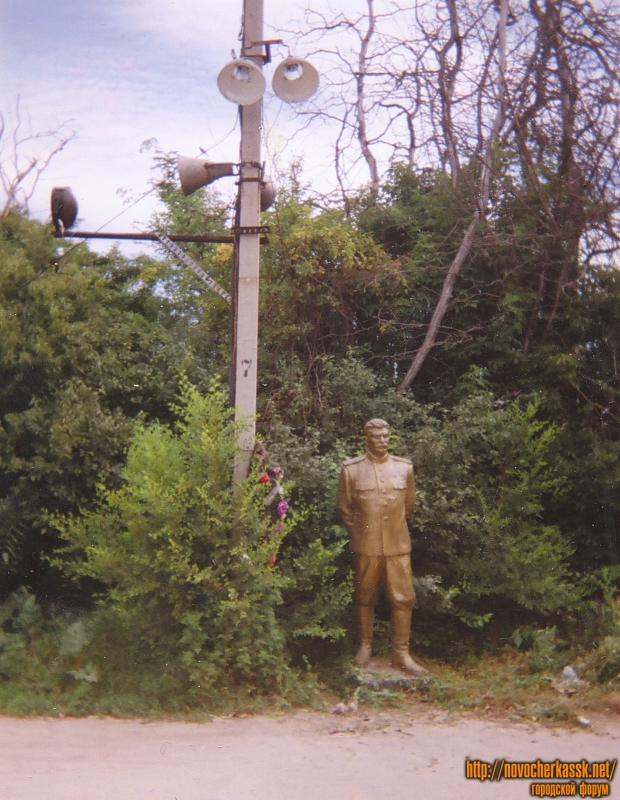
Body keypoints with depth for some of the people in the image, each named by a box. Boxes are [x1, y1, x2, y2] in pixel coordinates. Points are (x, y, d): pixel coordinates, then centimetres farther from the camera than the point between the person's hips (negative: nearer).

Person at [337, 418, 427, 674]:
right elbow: (344, 508, 6)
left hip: (398, 546, 2)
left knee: (403, 598, 1)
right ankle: (365, 646, 25)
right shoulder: (351, 469, -3)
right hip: (366, 547, -2)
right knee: (365, 598, 10)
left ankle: (401, 654, 10)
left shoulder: (404, 467, 3)